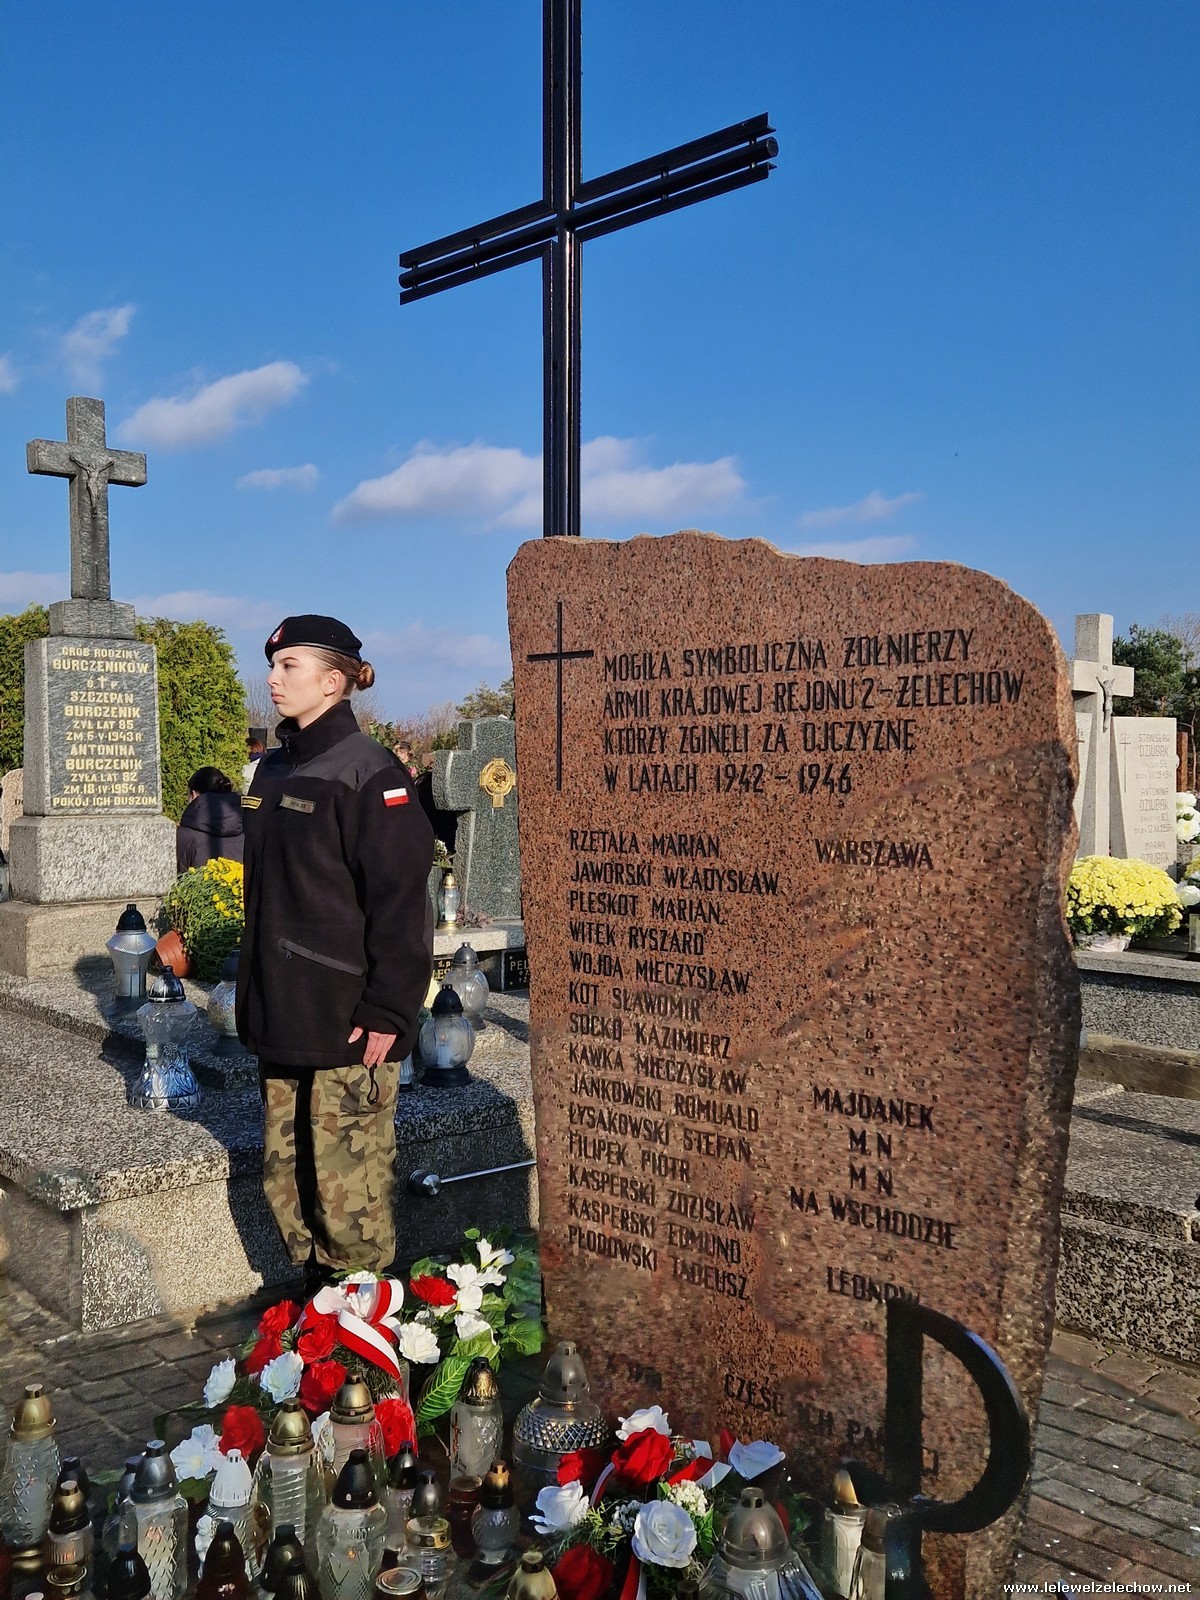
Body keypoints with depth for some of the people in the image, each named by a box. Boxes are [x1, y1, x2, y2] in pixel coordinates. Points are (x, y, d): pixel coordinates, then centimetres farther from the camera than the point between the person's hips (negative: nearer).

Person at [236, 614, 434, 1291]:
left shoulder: (368, 772, -12)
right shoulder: (274, 772, 13)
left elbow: (401, 901, -16)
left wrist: (388, 1012, -19)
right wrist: (256, 996, 18)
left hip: (349, 1023, -8)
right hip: (282, 1018, 8)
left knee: (346, 1183, -1)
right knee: (286, 1173, 14)